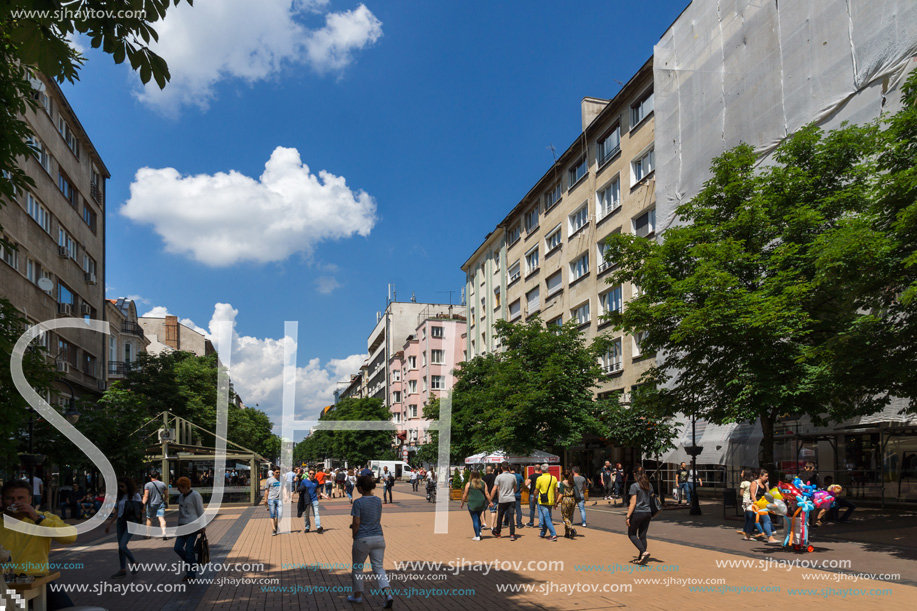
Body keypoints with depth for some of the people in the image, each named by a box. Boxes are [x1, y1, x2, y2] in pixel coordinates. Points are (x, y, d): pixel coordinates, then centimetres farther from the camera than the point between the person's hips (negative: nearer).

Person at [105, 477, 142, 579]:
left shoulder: (135, 495, -6)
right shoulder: (121, 496, 11)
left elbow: (141, 509, -4)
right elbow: (118, 511, 17)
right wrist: (109, 523, 16)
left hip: (131, 523, -7)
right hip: (120, 522, 7)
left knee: (122, 546, -15)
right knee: (120, 547, 7)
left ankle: (133, 563, 8)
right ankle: (123, 570, 16)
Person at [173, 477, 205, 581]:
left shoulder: (195, 495, -8)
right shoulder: (181, 496, 14)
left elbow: (201, 511, -8)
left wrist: (203, 526, -9)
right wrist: (179, 526, 21)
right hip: (183, 526, 7)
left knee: (189, 550, -8)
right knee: (177, 548, -2)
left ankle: (190, 574, 3)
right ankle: (193, 564, 19)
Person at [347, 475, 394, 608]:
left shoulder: (358, 502, -14)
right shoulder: (378, 500, 5)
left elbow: (356, 523, -16)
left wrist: (354, 536, 2)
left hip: (362, 540, -5)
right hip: (378, 538, 5)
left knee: (357, 567, 16)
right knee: (378, 567, 6)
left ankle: (357, 595, 27)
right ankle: (388, 594, -12)